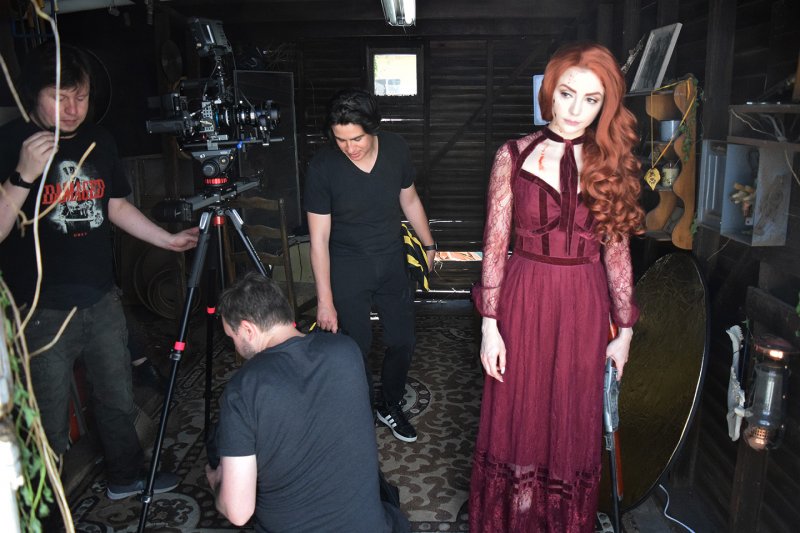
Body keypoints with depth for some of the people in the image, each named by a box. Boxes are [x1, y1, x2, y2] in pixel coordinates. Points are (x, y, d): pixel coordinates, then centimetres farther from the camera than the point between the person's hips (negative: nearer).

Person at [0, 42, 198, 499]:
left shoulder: (99, 140, 6)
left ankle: (126, 476, 39)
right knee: (50, 423, 4)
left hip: (102, 298, 5)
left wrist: (168, 240, 12)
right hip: (43, 309, -5)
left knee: (118, 398, 18)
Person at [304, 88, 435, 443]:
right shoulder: (322, 168, -19)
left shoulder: (396, 149, -10)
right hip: (347, 269, -3)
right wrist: (325, 300, -16)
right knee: (355, 347, 3)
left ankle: (391, 406, 37)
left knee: (403, 340, 11)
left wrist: (428, 244, 17)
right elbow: (319, 237, -16)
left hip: (392, 261, 4)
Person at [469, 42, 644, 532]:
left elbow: (617, 251, 6)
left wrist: (625, 329, 6)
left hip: (584, 306, 2)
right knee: (518, 417, 10)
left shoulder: (612, 163, 2)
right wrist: (490, 324, -8)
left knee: (574, 424, 13)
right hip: (525, 300, -1)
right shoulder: (514, 156, -3)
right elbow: (496, 243, -4)